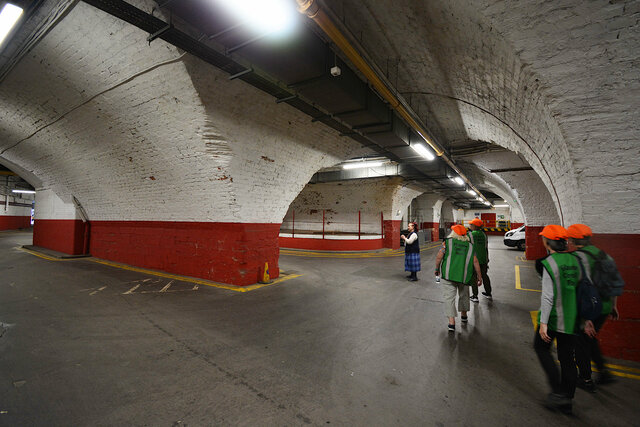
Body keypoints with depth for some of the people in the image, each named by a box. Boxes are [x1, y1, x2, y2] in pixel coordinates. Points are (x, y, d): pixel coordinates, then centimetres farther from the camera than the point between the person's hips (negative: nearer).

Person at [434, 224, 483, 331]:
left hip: (448, 275, -3)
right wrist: (479, 277, 10)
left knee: (449, 297, 0)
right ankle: (464, 315, 42)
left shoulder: (447, 242, -3)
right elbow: (475, 262, 4)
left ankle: (451, 322, -8)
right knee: (464, 295, 24)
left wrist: (437, 269, 9)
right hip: (464, 275, 3)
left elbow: (439, 257, -6)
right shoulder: (470, 246, 6)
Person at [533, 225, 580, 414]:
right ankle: (567, 402, 26)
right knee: (567, 357, 14)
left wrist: (543, 323, -16)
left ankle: (559, 392, 11)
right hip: (572, 318, 6)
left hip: (554, 316, -6)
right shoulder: (574, 260, 4)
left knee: (541, 347, 15)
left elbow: (548, 296, -20)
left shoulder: (549, 263, -16)